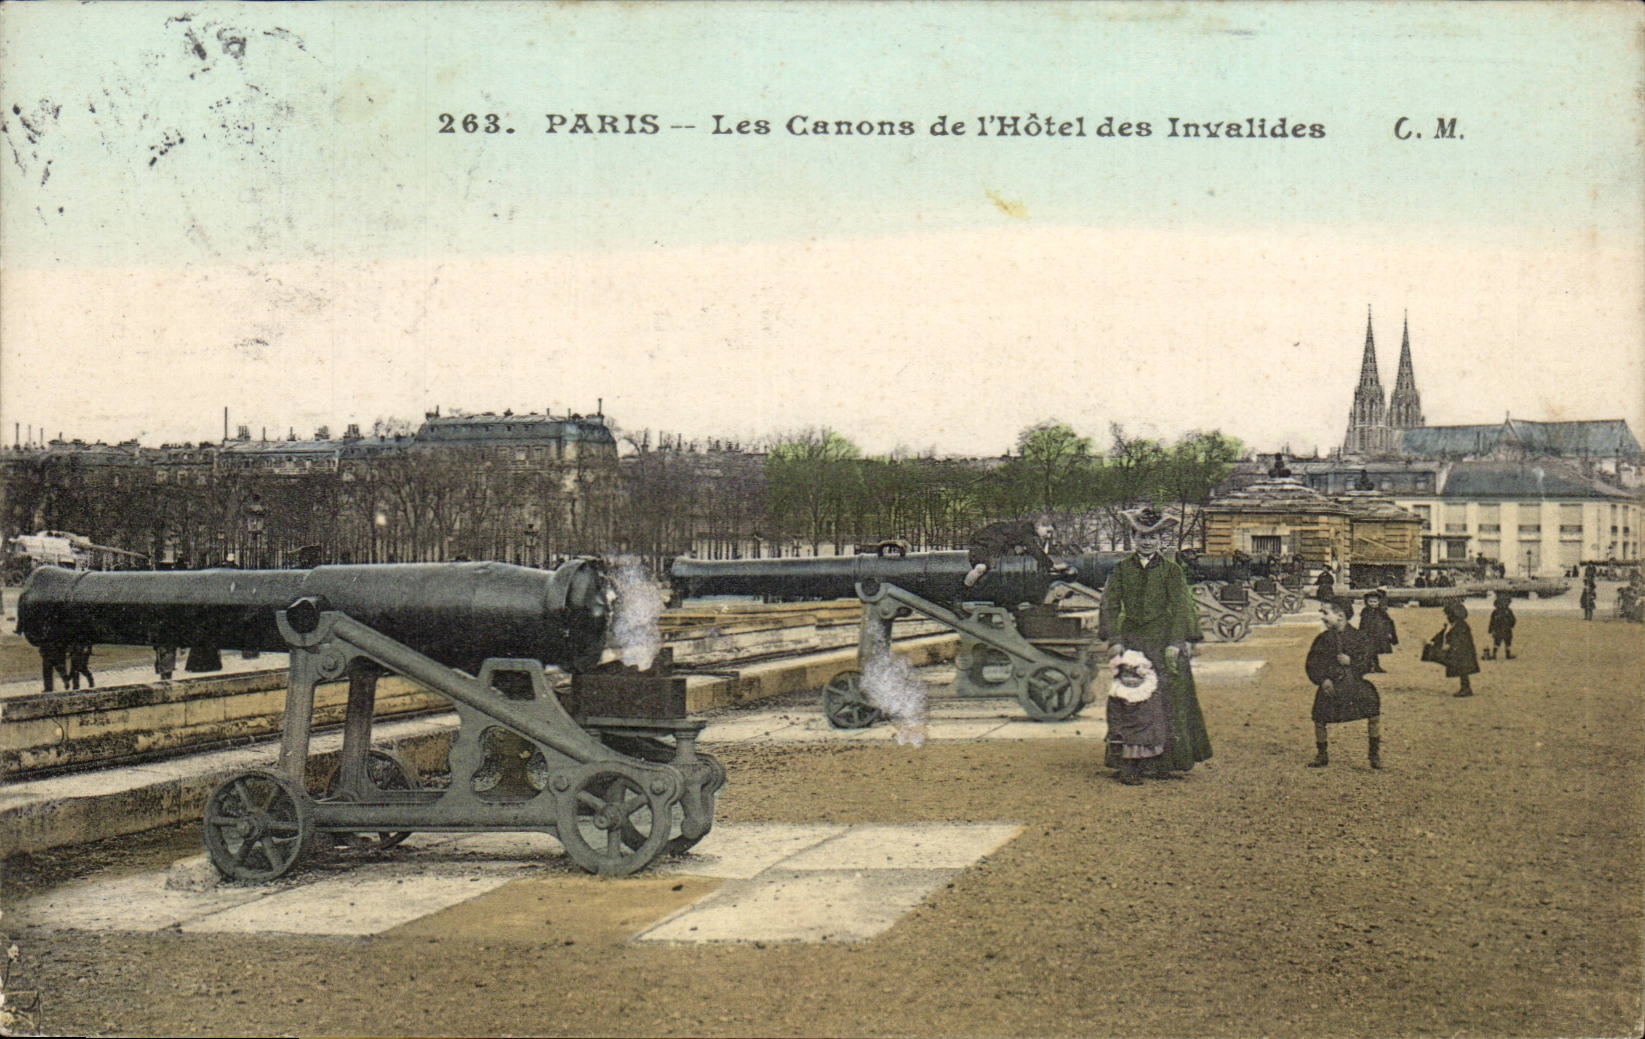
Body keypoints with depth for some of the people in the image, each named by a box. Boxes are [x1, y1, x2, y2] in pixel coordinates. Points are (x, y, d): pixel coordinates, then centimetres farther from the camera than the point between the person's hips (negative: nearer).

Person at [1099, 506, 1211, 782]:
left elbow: (1180, 608, -3)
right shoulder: (1122, 569, 7)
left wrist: (1175, 643, -13)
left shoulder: (1171, 571, 2)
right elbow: (1110, 605, 4)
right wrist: (1114, 640, -7)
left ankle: (1162, 762, 10)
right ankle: (1128, 763, -1)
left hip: (1163, 641, -1)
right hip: (1131, 640, 1)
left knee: (1166, 701, 0)